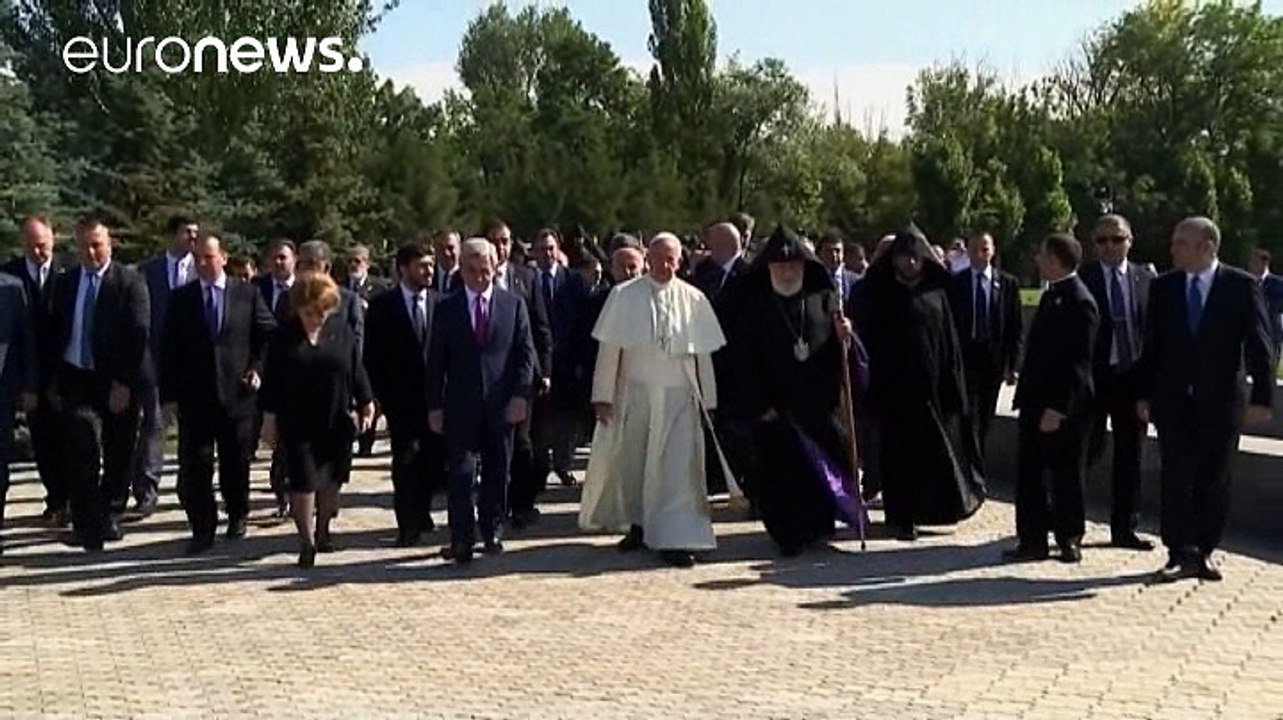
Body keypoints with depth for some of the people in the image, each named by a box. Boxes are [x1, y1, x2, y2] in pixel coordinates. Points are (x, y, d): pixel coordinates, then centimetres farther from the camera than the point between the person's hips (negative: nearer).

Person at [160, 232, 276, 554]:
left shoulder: (248, 294, 3)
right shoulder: (181, 298, 5)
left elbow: (269, 335, 8)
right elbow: (168, 350, 3)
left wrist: (258, 369, -6)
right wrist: (168, 396, -2)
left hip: (237, 393, 0)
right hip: (194, 397, 0)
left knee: (236, 464, 10)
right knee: (195, 467, -3)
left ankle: (237, 517, 32)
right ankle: (202, 529, 7)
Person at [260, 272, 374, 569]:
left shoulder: (342, 331, 2)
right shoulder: (284, 336, -1)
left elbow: (356, 370, 6)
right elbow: (271, 379, 1)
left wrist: (365, 404, 3)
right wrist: (269, 418, 0)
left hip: (336, 421, 2)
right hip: (297, 424, -2)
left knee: (331, 480, 11)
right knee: (303, 482, -4)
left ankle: (323, 531, 28)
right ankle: (307, 542, 3)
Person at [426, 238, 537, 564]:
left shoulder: (514, 304, 5)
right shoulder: (447, 309, 5)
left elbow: (526, 353, 4)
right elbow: (436, 361, 5)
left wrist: (521, 395, -7)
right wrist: (435, 406, -1)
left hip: (501, 405, 1)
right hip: (461, 406, -1)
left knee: (497, 473, 9)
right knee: (461, 474, -4)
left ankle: (492, 533, 22)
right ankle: (462, 539, 0)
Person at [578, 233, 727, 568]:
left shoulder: (693, 300, -1)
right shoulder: (624, 296, -3)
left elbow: (704, 354, 3)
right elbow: (609, 349, -2)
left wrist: (709, 400, 3)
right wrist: (603, 396, -5)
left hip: (678, 395, 0)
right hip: (633, 393, 1)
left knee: (677, 465, -4)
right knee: (629, 462, 11)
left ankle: (674, 539, -1)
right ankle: (637, 525, 29)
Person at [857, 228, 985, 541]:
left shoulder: (935, 292, 9)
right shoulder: (879, 293, 1)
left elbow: (949, 340, 9)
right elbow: (868, 338, -3)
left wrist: (952, 381, 2)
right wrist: (874, 384, -10)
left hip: (932, 385, 3)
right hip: (894, 387, -3)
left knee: (936, 450, 6)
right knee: (899, 453, 2)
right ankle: (901, 517, 11)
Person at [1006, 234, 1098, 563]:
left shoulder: (1079, 302, -16)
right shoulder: (1052, 295, 14)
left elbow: (1078, 361, -19)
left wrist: (1057, 407, -22)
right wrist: (1026, 395, 15)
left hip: (1063, 407, -9)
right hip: (1037, 401, 9)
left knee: (1066, 475, 5)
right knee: (1028, 473, 9)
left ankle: (1069, 539, 17)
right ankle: (1032, 539, 15)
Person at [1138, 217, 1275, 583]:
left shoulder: (1242, 286, -3)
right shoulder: (1163, 287, 5)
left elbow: (1259, 345, -4)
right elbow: (1152, 344, 8)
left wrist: (1263, 396, -11)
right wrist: (1144, 394, 5)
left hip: (1221, 401, -2)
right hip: (1173, 399, 2)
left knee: (1214, 480, 6)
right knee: (1176, 478, -1)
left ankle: (1205, 551, 19)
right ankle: (1181, 554, 4)